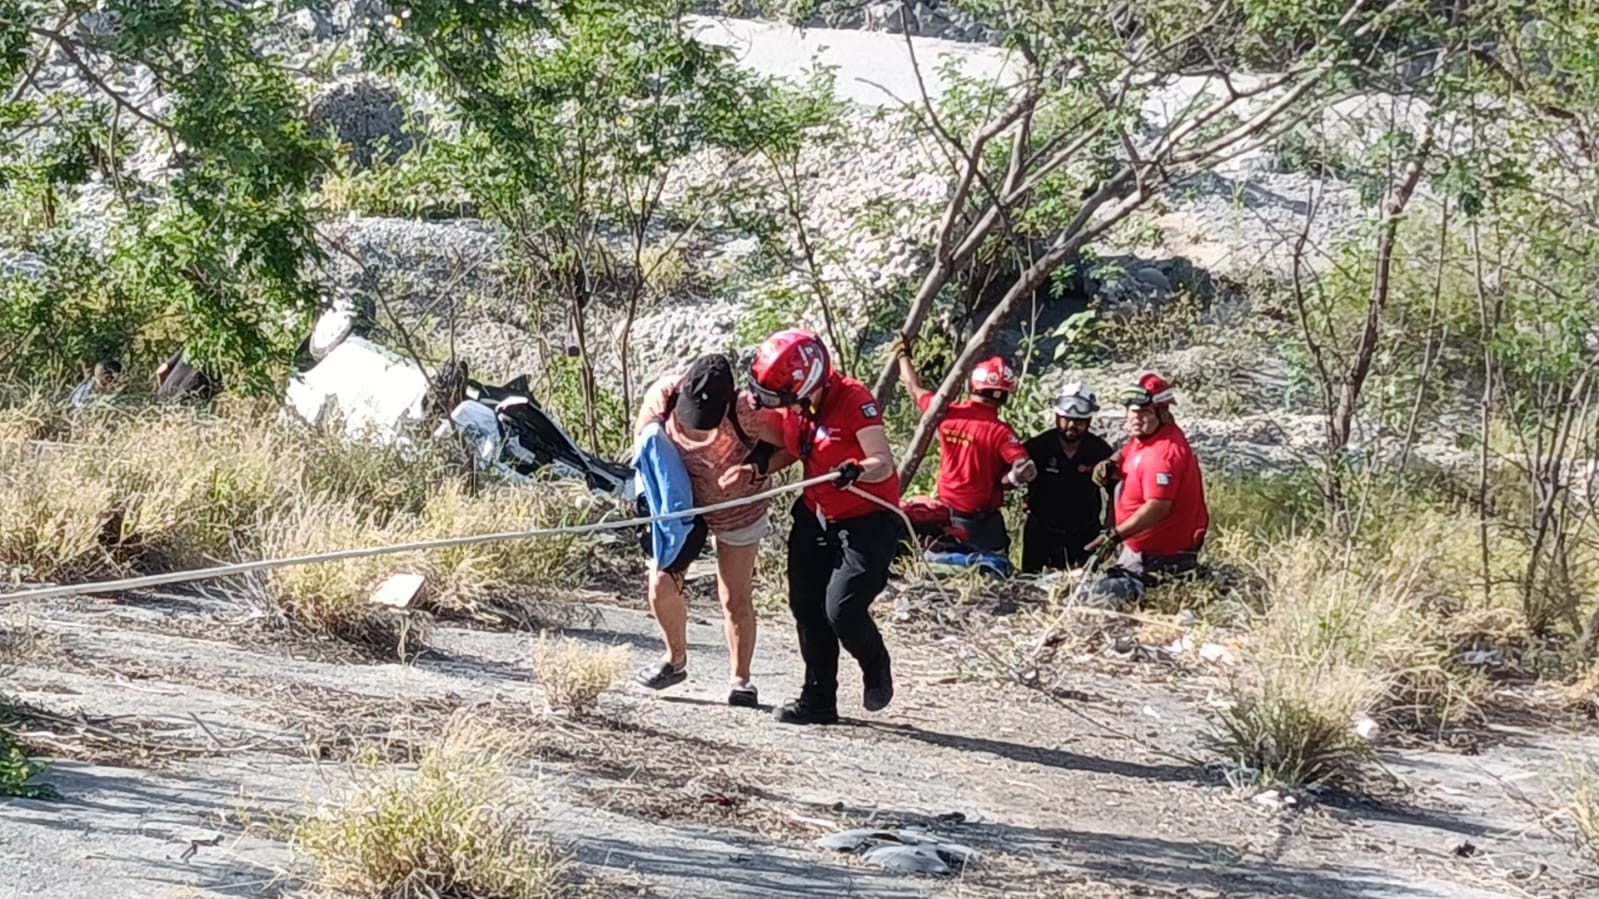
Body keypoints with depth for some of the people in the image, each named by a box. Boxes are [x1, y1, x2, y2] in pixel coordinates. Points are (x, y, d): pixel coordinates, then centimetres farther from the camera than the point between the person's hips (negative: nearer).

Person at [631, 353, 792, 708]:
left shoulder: (747, 411, -34)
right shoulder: (663, 396, -25)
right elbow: (643, 439, -5)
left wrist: (756, 469, -35)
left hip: (737, 506, -2)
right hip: (682, 502, 2)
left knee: (736, 598, 4)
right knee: (661, 583, -7)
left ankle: (740, 679, 22)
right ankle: (675, 659, 19)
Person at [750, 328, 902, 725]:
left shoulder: (854, 401, -25)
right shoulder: (794, 407, -3)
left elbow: (884, 464, -29)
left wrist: (857, 471, -49)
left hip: (867, 519, -8)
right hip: (817, 516, 8)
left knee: (842, 610, -14)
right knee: (806, 607, 7)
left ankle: (876, 669, 17)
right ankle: (819, 699, 20)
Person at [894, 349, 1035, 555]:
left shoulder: (947, 413, -6)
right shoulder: (999, 431, -22)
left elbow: (915, 389, 11)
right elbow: (1025, 470, -32)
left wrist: (903, 353, 27)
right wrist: (1003, 480, -10)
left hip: (946, 509, 6)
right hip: (981, 520, -6)